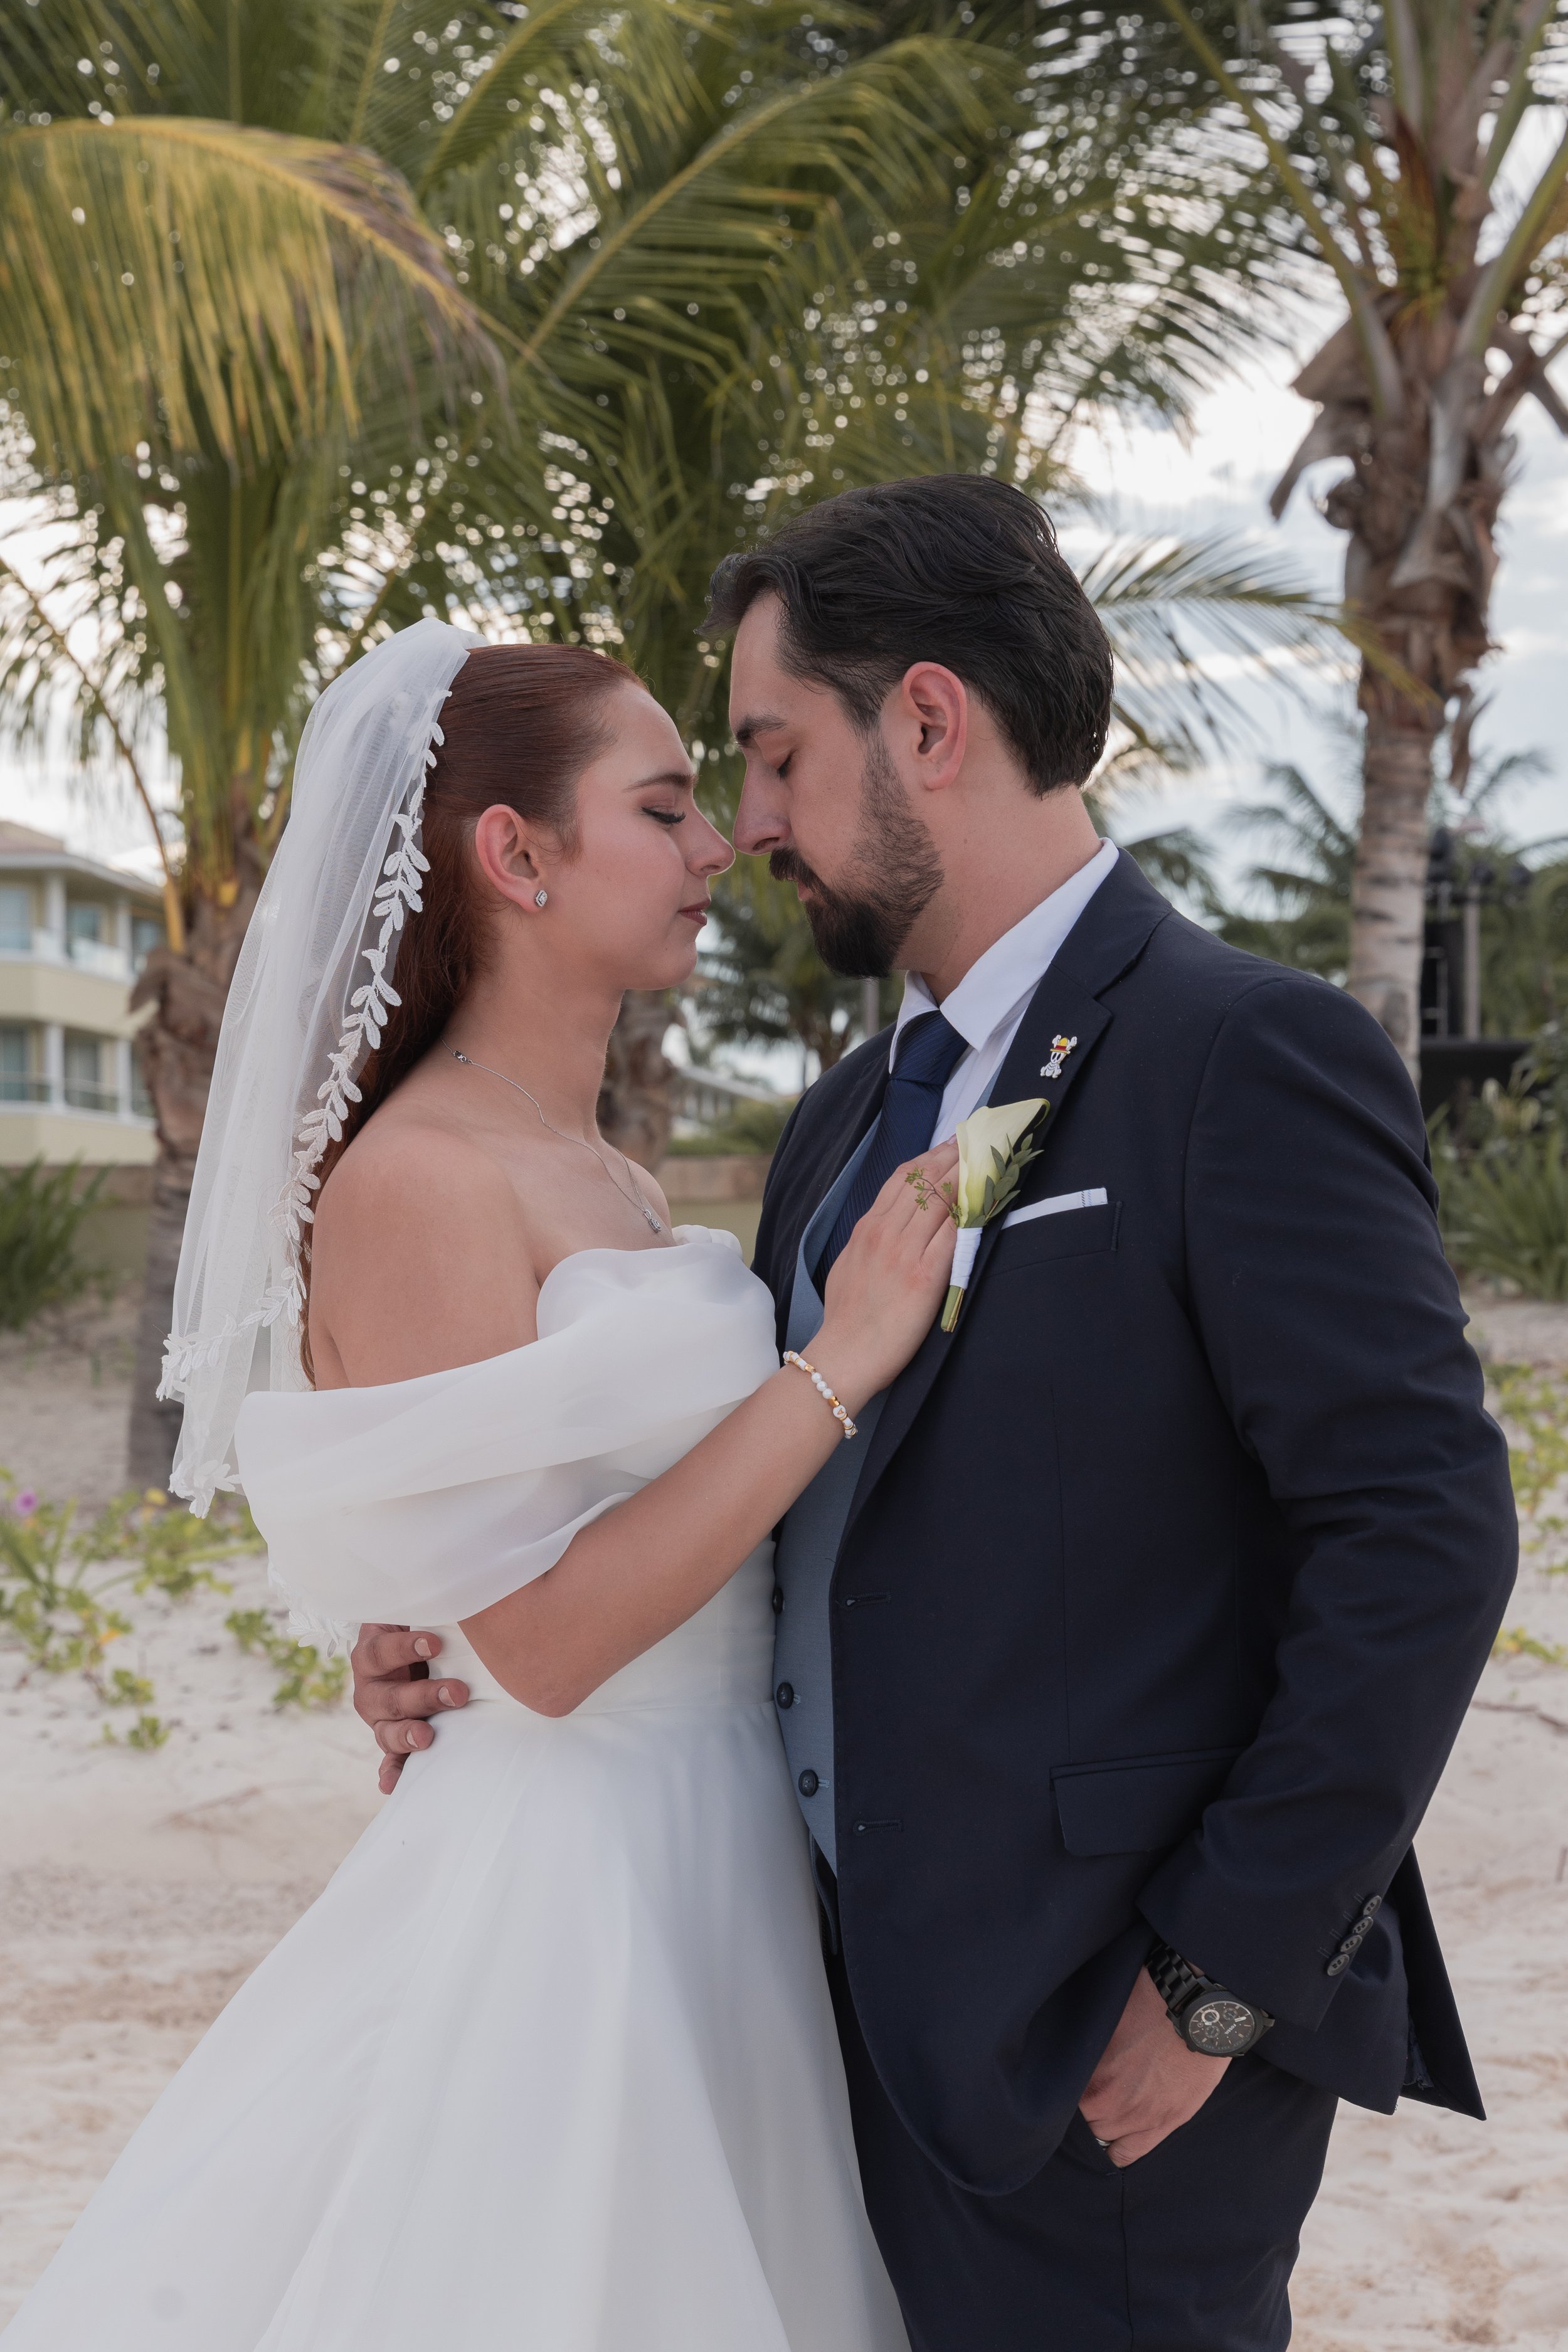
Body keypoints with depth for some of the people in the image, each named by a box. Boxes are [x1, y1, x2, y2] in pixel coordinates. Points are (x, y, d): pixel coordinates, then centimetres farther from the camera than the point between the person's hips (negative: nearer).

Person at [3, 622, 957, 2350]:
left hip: (728, 1864, 9)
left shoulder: (605, 1180, 11)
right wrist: (837, 1368, -20)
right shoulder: (417, 1183, -16)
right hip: (571, 1880, -9)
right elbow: (540, 1638, -21)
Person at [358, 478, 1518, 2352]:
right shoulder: (844, 1126, 14)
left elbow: (1421, 1539, -17)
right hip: (871, 2016, 8)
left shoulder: (1249, 1057, -12)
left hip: (1099, 2052, -7)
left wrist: (1222, 1982, -16)